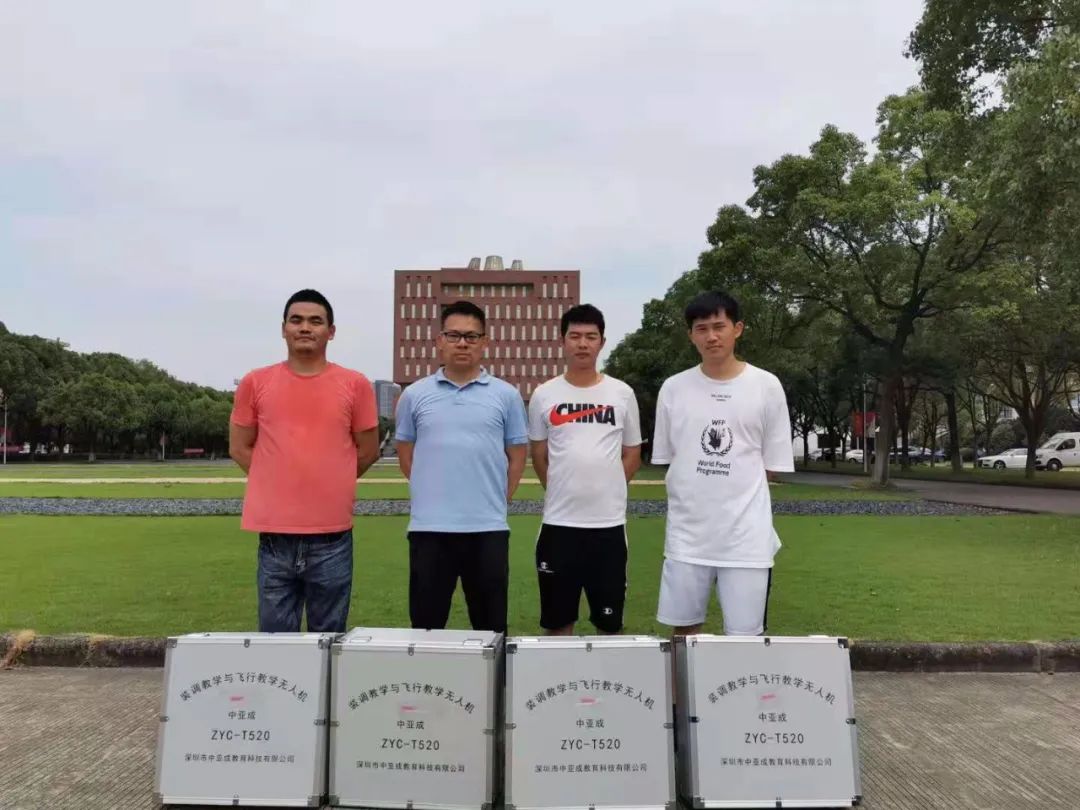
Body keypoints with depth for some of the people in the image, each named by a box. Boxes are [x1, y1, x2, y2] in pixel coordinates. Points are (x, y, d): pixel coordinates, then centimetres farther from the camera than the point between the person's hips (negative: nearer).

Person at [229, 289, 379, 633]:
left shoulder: (355, 384, 1)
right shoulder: (256, 383, 3)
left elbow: (368, 450, 8)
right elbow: (239, 447, 11)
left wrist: (331, 482, 8)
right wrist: (279, 480, 5)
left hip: (332, 536, 0)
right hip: (275, 535, 1)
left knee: (329, 637, 11)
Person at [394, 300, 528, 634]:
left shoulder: (506, 395, 3)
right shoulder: (414, 395, 5)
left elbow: (516, 457, 8)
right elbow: (406, 456, 13)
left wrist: (496, 500, 4)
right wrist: (432, 492, 7)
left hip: (488, 527, 0)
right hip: (429, 527, 1)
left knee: (491, 627, 11)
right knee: (426, 626, 10)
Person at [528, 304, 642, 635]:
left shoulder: (622, 394, 2)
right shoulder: (544, 395, 2)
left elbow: (632, 453, 10)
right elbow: (539, 455, 10)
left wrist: (606, 489, 5)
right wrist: (563, 492, 9)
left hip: (609, 523, 0)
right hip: (559, 522, 0)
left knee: (609, 622, 11)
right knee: (558, 621, 11)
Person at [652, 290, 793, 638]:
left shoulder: (766, 386, -1)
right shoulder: (673, 388, 2)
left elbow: (773, 464, 4)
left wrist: (737, 499, 1)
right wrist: (697, 501, 4)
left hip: (747, 534, -1)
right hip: (686, 533, 2)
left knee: (744, 633, 6)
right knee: (684, 627, 13)